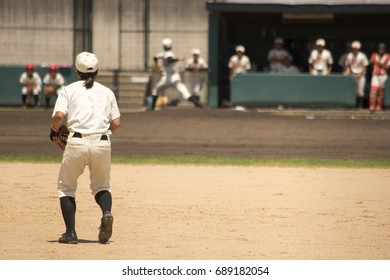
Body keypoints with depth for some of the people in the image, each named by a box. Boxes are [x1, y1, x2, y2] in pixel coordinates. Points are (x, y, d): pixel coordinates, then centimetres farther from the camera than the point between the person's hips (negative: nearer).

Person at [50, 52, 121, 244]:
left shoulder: (68, 90, 7)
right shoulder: (107, 92, 15)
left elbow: (59, 115, -8)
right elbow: (116, 123, 9)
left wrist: (54, 131, 11)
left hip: (77, 142, -2)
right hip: (102, 144, 2)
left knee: (66, 187, 15)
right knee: (101, 186, 22)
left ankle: (70, 232, 2)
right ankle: (106, 212, -11)